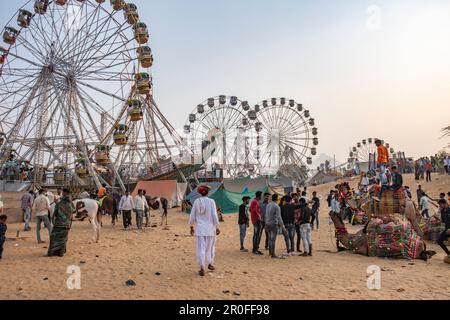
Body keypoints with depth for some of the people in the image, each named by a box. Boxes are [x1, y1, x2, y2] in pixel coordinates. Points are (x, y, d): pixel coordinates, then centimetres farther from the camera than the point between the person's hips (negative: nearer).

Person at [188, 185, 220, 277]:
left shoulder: (196, 201, -1)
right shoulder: (211, 201, -7)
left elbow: (192, 216, 3)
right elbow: (214, 216, -9)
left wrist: (191, 227, 14)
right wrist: (217, 227, -1)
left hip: (199, 228, 1)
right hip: (210, 228, -1)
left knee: (201, 249, 2)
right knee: (210, 247, 18)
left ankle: (202, 268, -4)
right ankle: (210, 264, 31)